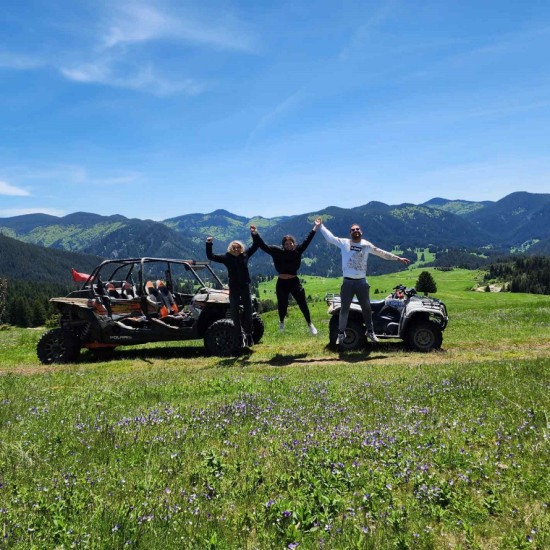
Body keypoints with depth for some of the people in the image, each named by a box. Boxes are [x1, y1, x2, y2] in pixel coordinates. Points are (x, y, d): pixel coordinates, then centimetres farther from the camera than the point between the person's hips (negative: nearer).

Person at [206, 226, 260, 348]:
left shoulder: (245, 255, 4)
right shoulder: (227, 257, -1)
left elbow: (255, 246, 11)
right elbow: (210, 256, -1)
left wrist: (254, 234, -2)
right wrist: (209, 244, -13)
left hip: (245, 288, 1)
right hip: (233, 289, -1)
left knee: (248, 313, 6)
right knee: (235, 314, 2)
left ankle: (248, 336, 19)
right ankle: (240, 337, 11)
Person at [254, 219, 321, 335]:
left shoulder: (297, 251, -1)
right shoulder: (277, 251, -5)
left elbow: (307, 241, 0)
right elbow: (263, 246, -6)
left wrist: (315, 227, -1)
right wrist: (255, 234, -11)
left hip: (295, 282, 1)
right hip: (281, 283, 0)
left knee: (303, 304, 3)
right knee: (282, 306, 13)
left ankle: (310, 324, 19)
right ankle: (281, 322, 43)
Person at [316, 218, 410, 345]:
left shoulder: (366, 245, 5)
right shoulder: (344, 243, 0)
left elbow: (382, 253, 10)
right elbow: (329, 237, 3)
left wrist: (398, 258, 12)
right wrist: (321, 225, 0)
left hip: (362, 282, 2)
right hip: (348, 282, -2)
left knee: (366, 308, 11)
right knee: (344, 309, 4)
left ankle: (370, 331, 28)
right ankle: (341, 333, 18)